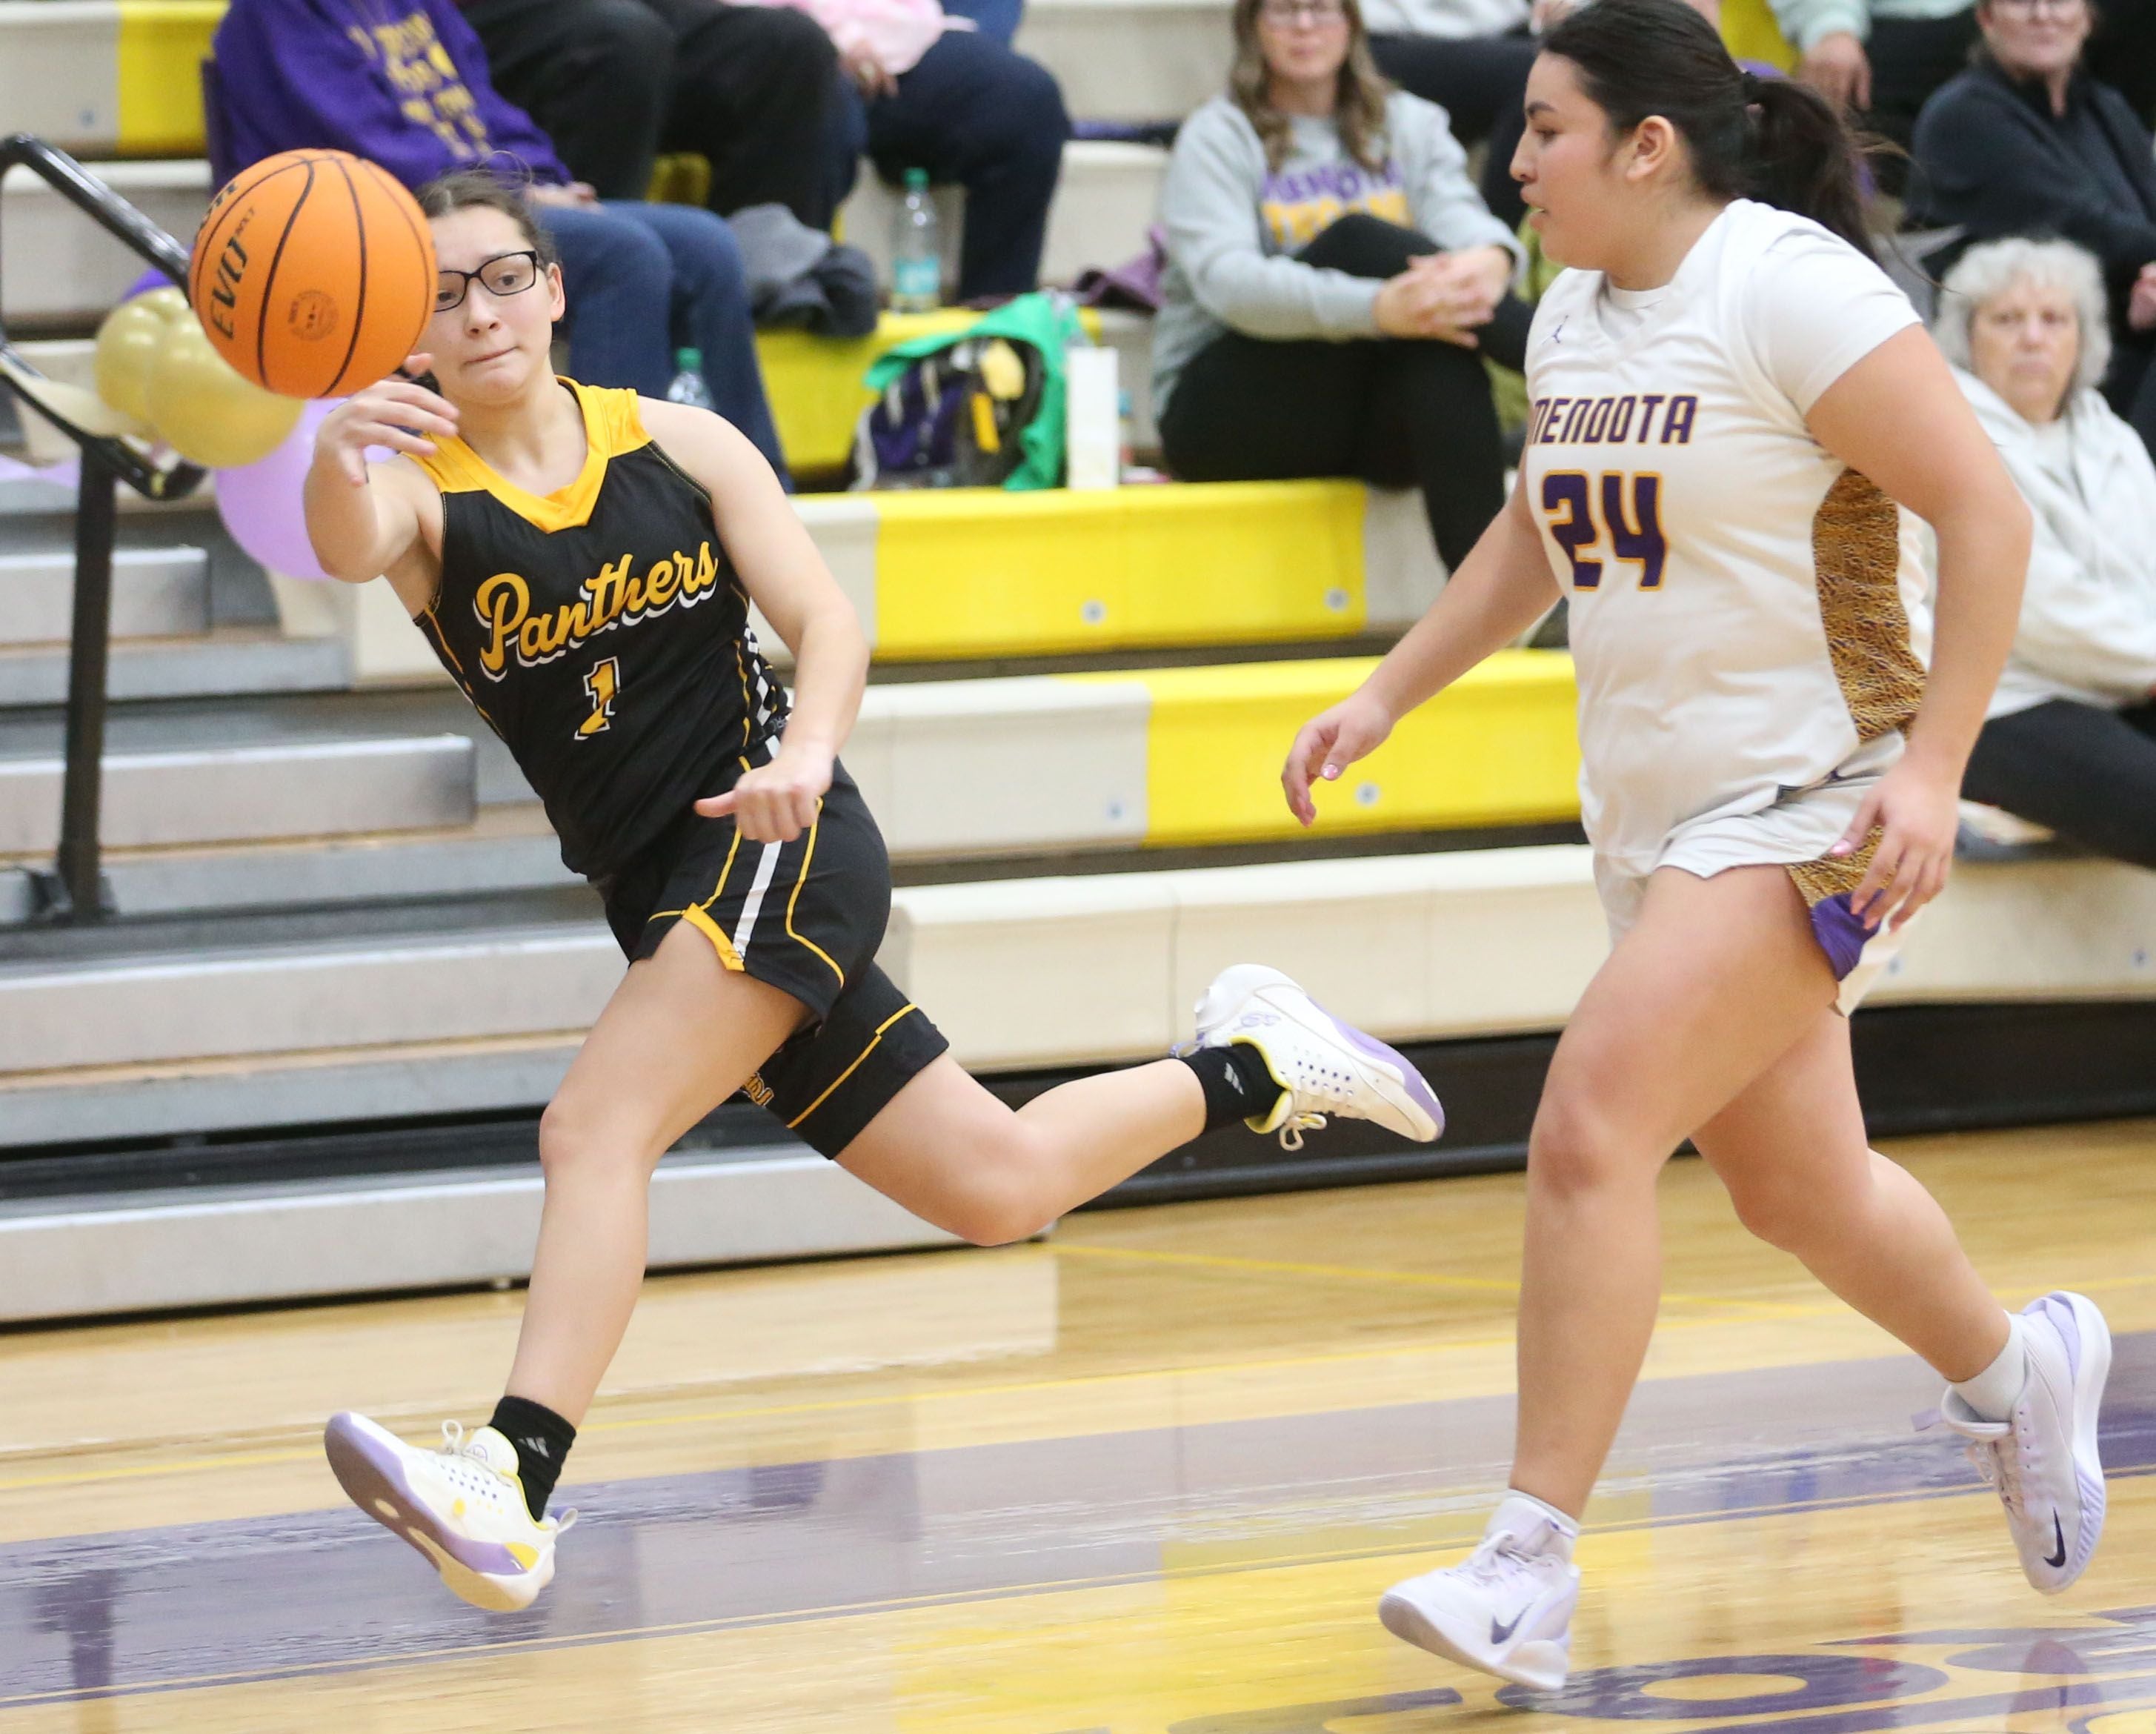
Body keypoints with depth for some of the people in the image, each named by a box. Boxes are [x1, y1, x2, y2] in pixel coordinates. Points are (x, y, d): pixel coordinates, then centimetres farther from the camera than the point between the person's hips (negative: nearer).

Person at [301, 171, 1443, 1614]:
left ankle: (510, 1488, -35)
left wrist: (805, 751, -26)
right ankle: (1248, 1068, 31)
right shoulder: (422, 489, -1)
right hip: (659, 887, 3)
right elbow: (349, 546, -26)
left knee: (596, 1129, -25)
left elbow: (828, 621, -4)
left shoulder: (675, 443, 0)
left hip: (778, 844, -3)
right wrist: (334, 460, -51)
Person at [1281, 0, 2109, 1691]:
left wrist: (1931, 768, -22)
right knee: (1800, 1190, 18)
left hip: (1806, 807, -8)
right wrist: (1385, 696, 18)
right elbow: (1539, 534, 26)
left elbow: (1986, 513, -17)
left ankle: (1531, 1565, -17)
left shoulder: (1788, 287, -16)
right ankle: (2015, 1367, 46)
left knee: (1592, 1130, -20)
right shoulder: (1577, 316, 9)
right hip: (1656, 816, 8)